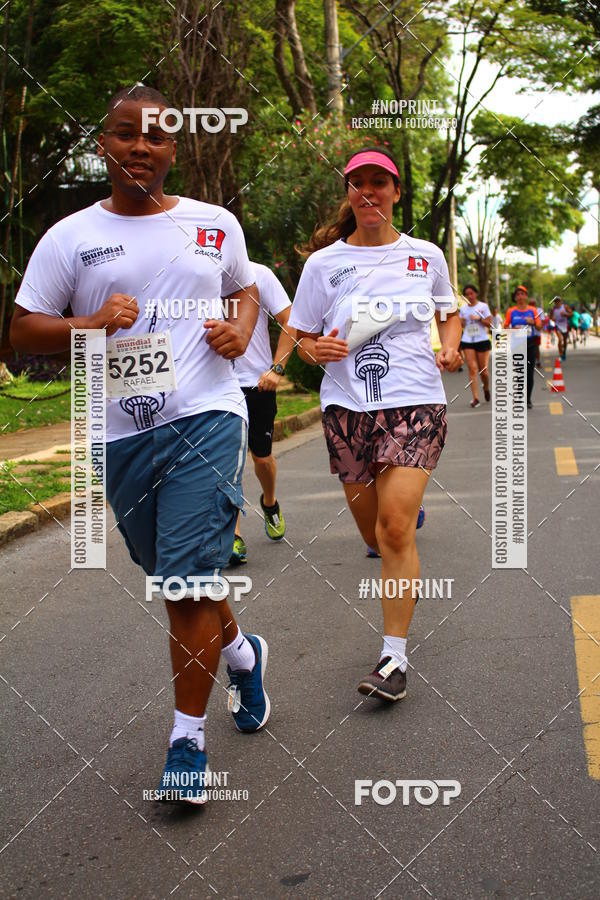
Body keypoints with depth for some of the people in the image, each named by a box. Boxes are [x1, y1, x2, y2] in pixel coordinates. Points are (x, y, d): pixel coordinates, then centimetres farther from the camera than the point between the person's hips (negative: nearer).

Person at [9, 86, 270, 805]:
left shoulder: (216, 224, 9)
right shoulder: (70, 237, 5)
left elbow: (244, 288, 26)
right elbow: (23, 329, 3)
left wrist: (239, 328, 3)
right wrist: (92, 325, -15)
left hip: (205, 418, -2)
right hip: (120, 433, 2)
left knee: (190, 579, -10)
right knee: (173, 578, 16)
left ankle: (188, 738, 5)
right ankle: (241, 652, 45)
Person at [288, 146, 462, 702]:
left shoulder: (426, 256, 7)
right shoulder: (324, 261, 4)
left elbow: (448, 312, 23)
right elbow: (302, 338, 9)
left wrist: (450, 347, 2)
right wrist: (316, 349, -14)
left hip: (415, 404, -1)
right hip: (347, 408, 2)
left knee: (395, 527, -15)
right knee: (374, 535, 8)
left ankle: (395, 656, -7)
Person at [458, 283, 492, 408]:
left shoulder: (483, 306, 1)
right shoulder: (463, 309, 9)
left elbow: (489, 323, -3)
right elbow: (461, 326, 13)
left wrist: (479, 319, -18)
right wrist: (461, 322, -8)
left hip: (482, 340, -2)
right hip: (467, 341, 2)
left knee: (483, 369, 4)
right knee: (472, 369, -8)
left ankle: (486, 388, 35)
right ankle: (475, 398, -11)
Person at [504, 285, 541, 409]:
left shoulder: (532, 310, 5)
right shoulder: (511, 311, 2)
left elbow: (539, 328, 7)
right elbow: (505, 327, 5)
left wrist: (533, 322, -13)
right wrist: (513, 329, -14)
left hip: (530, 344, 1)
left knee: (529, 373, 2)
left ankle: (528, 399, 13)